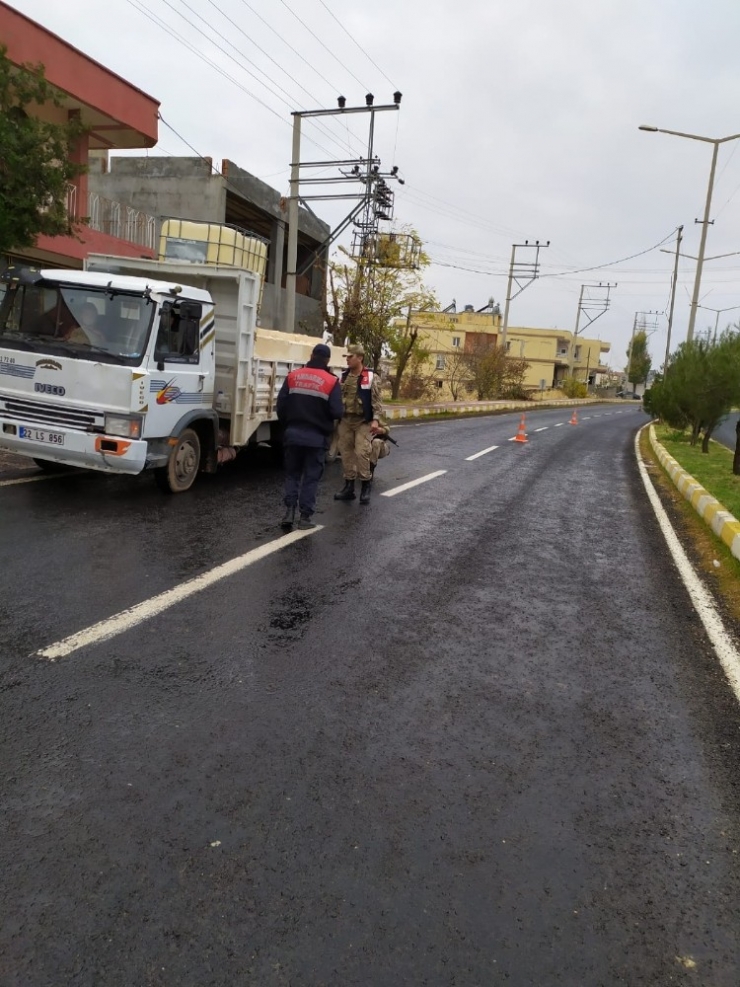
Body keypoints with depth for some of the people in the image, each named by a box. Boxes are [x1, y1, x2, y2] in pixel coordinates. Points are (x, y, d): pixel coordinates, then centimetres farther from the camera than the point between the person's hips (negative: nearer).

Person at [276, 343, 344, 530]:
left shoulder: (293, 377, 2)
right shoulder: (331, 381, -8)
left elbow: (281, 406, 0)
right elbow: (337, 412, -14)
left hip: (293, 434, 3)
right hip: (316, 437, -2)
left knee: (292, 474, 14)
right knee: (311, 477, 6)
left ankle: (289, 512, 4)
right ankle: (305, 517, 6)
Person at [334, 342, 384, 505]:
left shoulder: (371, 377, -4)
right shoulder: (344, 377, 11)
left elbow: (376, 400, -8)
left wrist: (375, 419, -18)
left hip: (363, 421, -5)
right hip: (345, 421, 5)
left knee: (362, 453, -10)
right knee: (346, 453, 6)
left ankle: (366, 487, 3)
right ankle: (349, 487, 15)